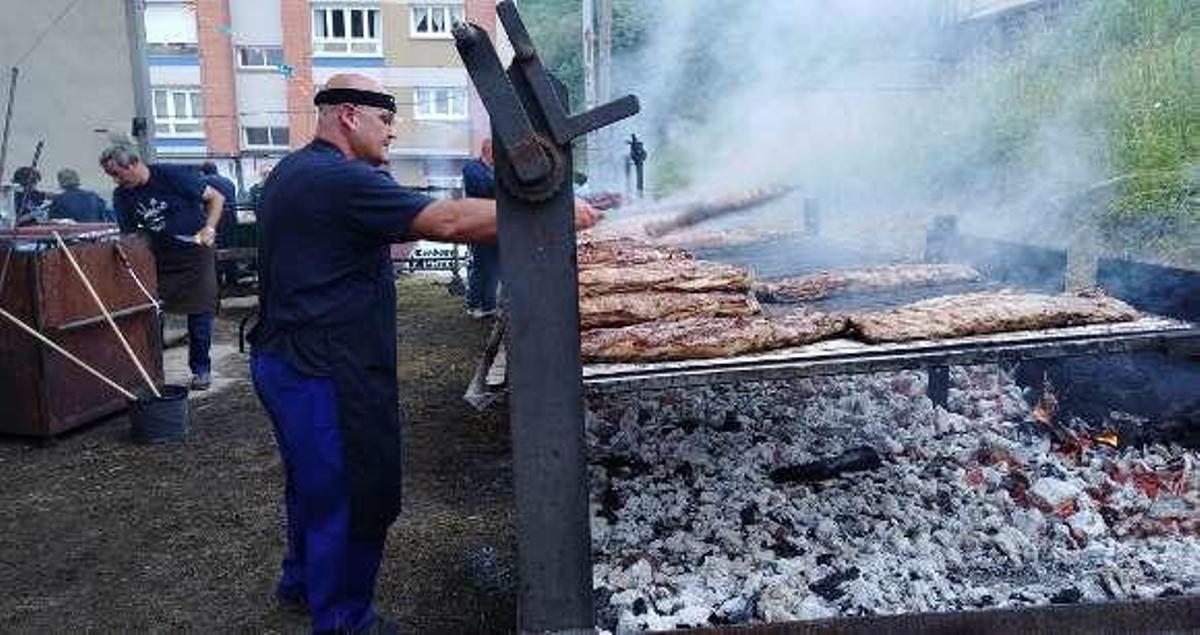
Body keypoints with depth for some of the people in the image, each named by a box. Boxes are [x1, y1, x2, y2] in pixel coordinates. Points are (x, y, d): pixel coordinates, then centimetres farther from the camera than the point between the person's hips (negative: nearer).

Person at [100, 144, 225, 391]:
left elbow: (216, 198, -9)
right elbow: (128, 236, 7)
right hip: (160, 257, 4)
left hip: (195, 252, -4)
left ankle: (201, 369, 15)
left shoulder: (173, 175, -14)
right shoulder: (122, 196, -1)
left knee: (200, 313, 0)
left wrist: (209, 229, -21)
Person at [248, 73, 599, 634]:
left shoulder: (291, 172, 12)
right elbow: (448, 221, -28)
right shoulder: (342, 180, -21)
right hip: (325, 372, -11)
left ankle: (302, 581, 46)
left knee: (315, 482, 26)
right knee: (352, 496, 4)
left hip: (286, 359, 11)